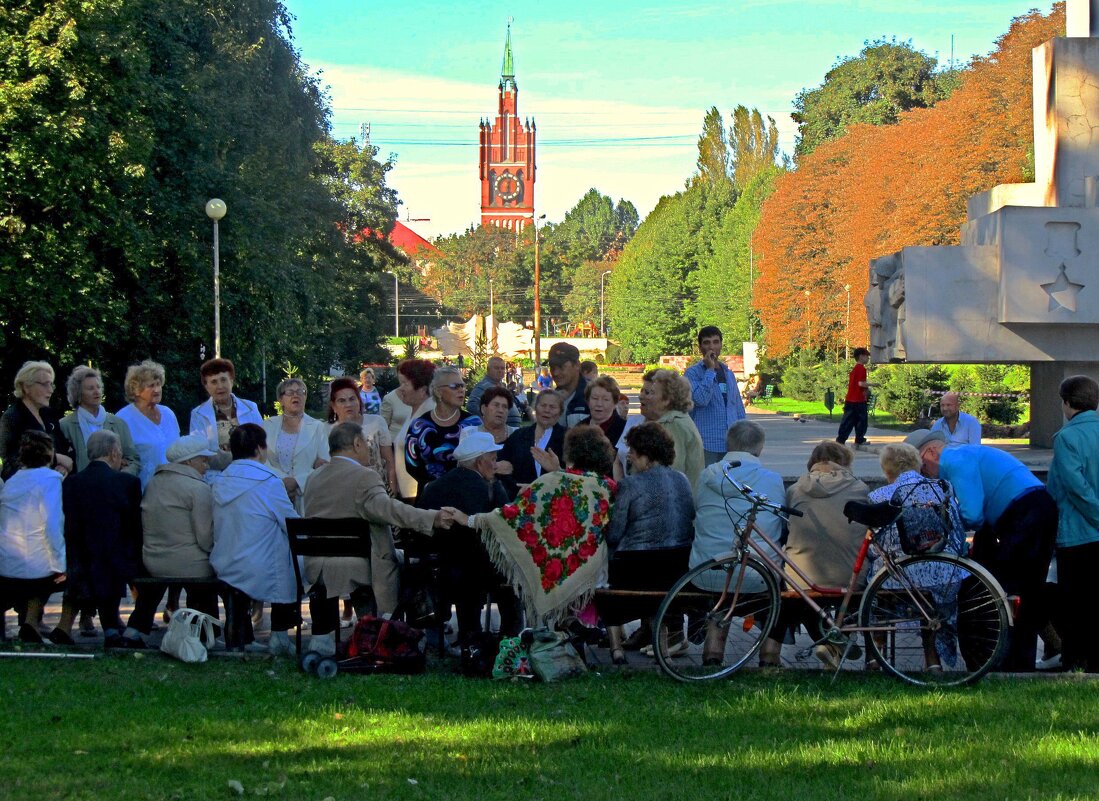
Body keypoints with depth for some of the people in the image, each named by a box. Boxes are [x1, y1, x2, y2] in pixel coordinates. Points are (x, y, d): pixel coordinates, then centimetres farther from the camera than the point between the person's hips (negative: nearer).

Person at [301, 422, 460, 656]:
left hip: (317, 567, 7)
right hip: (358, 569, -7)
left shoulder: (314, 478, 10)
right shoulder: (365, 477, -13)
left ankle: (322, 638, 29)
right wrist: (432, 519, -36)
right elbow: (386, 508, -29)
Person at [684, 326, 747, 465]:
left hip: (731, 444, 6)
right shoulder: (692, 373, -2)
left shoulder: (729, 374, 17)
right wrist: (710, 370, -13)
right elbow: (700, 399, -19)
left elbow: (739, 408, 20)